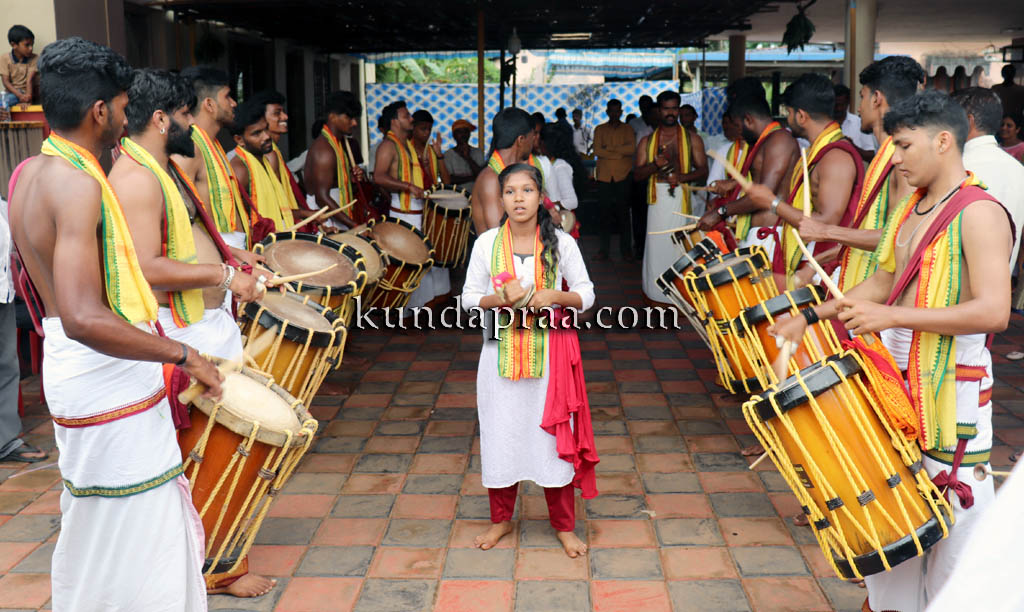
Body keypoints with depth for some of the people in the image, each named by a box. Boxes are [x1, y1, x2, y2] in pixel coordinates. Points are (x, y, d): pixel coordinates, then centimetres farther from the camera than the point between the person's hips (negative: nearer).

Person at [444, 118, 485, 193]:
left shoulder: (478, 152, 11)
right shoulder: (448, 154, 4)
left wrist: (468, 157, -5)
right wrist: (472, 177, -3)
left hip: (475, 193, 3)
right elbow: (449, 179, -6)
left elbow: (481, 175, -2)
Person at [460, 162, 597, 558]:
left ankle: (564, 526, 19)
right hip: (502, 351, 1)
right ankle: (501, 519, 26)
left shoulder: (561, 242, -2)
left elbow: (586, 295, 3)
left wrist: (556, 296, -17)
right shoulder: (486, 243, 0)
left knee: (554, 435, 3)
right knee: (501, 435, 7)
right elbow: (470, 298, 4)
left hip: (549, 351, -1)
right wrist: (501, 298, -16)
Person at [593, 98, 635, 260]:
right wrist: (620, 153, -7)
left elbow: (632, 149, -6)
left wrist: (609, 148, -8)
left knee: (623, 212, -1)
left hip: (623, 176, -1)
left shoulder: (627, 129, 10)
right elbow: (597, 151, -3)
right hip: (604, 176, 1)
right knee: (605, 212, 1)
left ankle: (626, 249, 5)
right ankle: (604, 249, 8)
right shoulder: (599, 130, 11)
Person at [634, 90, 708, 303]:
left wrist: (682, 177, -14)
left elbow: (703, 171, 5)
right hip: (658, 199, 1)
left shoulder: (692, 139, 9)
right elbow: (637, 174, 9)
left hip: (683, 199, -1)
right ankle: (656, 295, 5)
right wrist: (655, 164, -11)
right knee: (656, 246, -2)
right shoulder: (648, 141, 13)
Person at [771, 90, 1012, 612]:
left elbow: (993, 311, -24)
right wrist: (810, 316, 15)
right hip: (894, 379, 8)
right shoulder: (909, 210, 12)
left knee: (952, 513, 0)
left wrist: (894, 317, -26)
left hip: (952, 388, -8)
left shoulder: (979, 214, -15)